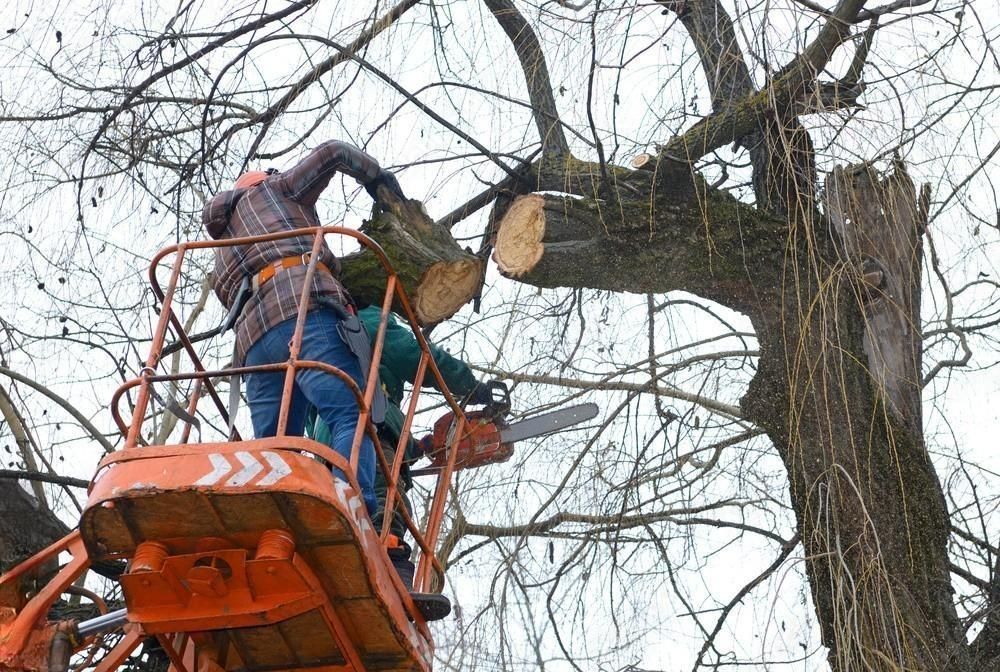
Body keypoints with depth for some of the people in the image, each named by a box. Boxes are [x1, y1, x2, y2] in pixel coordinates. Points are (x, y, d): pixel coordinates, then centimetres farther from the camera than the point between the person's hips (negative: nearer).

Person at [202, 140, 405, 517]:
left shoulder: (223, 255, 42)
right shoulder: (271, 189, 29)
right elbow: (335, 153, 21)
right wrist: (382, 182, 36)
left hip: (252, 339, 6)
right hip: (302, 305, -6)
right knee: (353, 418, -21)